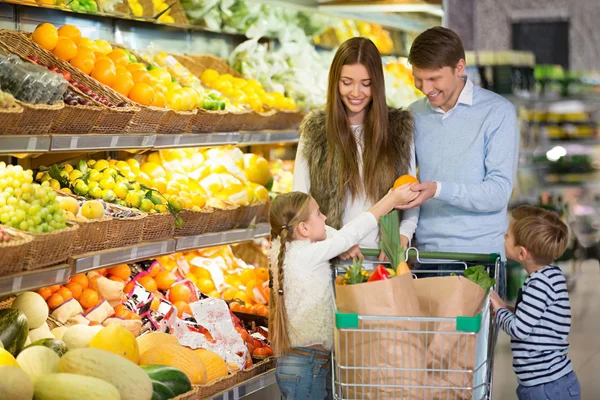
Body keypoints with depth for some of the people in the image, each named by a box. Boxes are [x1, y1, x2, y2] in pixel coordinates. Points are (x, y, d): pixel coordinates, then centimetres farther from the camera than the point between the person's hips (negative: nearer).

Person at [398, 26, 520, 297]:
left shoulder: (498, 112, -5)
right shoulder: (414, 114, 9)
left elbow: (499, 191, -11)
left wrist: (439, 190, -23)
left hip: (479, 255, -3)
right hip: (426, 252, 4)